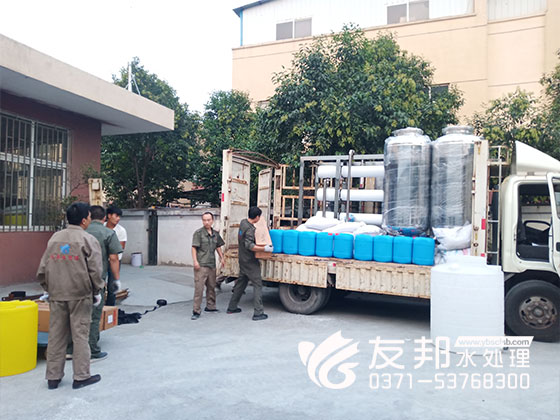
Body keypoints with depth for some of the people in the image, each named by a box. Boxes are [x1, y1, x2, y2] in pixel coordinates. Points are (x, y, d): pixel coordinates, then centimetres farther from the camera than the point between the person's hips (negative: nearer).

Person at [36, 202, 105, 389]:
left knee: (56, 335, 12)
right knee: (80, 335, 3)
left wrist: (49, 289, 20)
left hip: (56, 296, 5)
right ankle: (81, 376, 11)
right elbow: (95, 271, -12)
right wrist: (97, 292, 1)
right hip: (80, 296, -5)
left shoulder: (54, 238, 9)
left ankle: (53, 377, 21)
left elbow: (42, 269, 10)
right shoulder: (88, 240, -9)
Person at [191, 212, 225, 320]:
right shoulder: (198, 233, -5)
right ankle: (196, 311, -3)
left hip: (212, 265, 6)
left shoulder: (215, 234, 12)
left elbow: (218, 247, 23)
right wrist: (195, 261, -16)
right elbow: (194, 248, -8)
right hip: (201, 265, -6)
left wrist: (221, 258, 18)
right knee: (199, 288, -8)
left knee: (211, 286, 14)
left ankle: (210, 306, 29)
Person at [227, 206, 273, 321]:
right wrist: (265, 249, -31)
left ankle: (232, 307, 27)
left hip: (243, 260, 9)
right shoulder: (250, 229, -22)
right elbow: (249, 245, -32)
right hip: (250, 261, -9)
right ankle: (258, 313, -5)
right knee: (257, 285, -5)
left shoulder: (243, 222, 6)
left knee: (241, 283, 19)